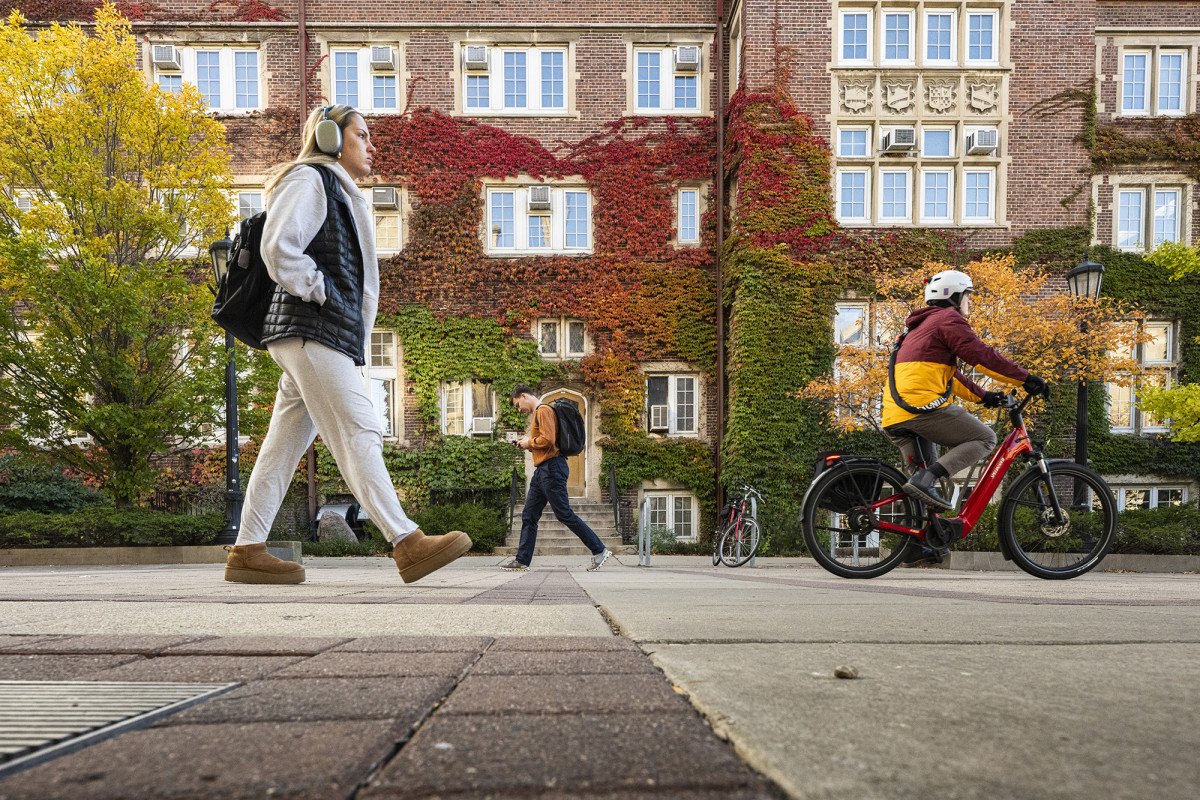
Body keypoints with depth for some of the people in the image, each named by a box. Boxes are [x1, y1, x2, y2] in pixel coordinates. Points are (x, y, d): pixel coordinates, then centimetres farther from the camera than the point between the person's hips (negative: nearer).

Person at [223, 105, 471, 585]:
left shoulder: (338, 191, 30)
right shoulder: (310, 177, 0)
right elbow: (278, 247, -15)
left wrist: (348, 317, 17)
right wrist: (318, 292, -9)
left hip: (324, 334, 10)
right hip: (312, 330, -10)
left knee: (286, 443, 6)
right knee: (358, 432, -15)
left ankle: (247, 552, 11)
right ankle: (407, 543, -16)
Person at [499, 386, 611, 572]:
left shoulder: (543, 410, -9)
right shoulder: (537, 414, 23)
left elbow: (548, 440, -21)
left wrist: (529, 442, -6)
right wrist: (529, 444, 10)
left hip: (552, 468, -11)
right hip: (542, 470, 11)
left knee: (564, 514, -8)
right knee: (529, 516, 9)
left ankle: (599, 551, -2)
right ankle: (522, 560, 13)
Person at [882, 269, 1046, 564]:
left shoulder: (921, 327, 32)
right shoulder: (948, 318, 3)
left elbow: (948, 374, 35)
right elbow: (981, 356, -7)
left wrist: (983, 396, 33)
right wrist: (1026, 378, -2)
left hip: (895, 417, 9)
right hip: (924, 405, -9)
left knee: (926, 476, 18)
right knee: (984, 438, 0)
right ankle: (924, 479, -16)